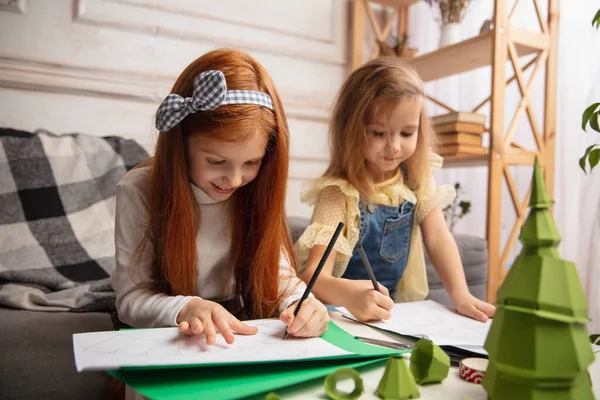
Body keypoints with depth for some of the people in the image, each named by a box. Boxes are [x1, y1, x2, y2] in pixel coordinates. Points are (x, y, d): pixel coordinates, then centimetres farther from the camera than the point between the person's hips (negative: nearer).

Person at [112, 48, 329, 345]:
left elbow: (278, 273, -4)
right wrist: (186, 309, -34)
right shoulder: (139, 191, -15)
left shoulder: (256, 193, -6)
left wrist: (300, 304, -26)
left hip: (239, 336, 3)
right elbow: (131, 298, -14)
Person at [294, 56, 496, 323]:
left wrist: (461, 296, -14)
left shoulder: (416, 177, -4)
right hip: (340, 316, -5)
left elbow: (438, 238, 0)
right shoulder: (340, 193, -20)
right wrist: (349, 294, -47)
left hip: (401, 311, 5)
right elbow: (315, 275, -26)